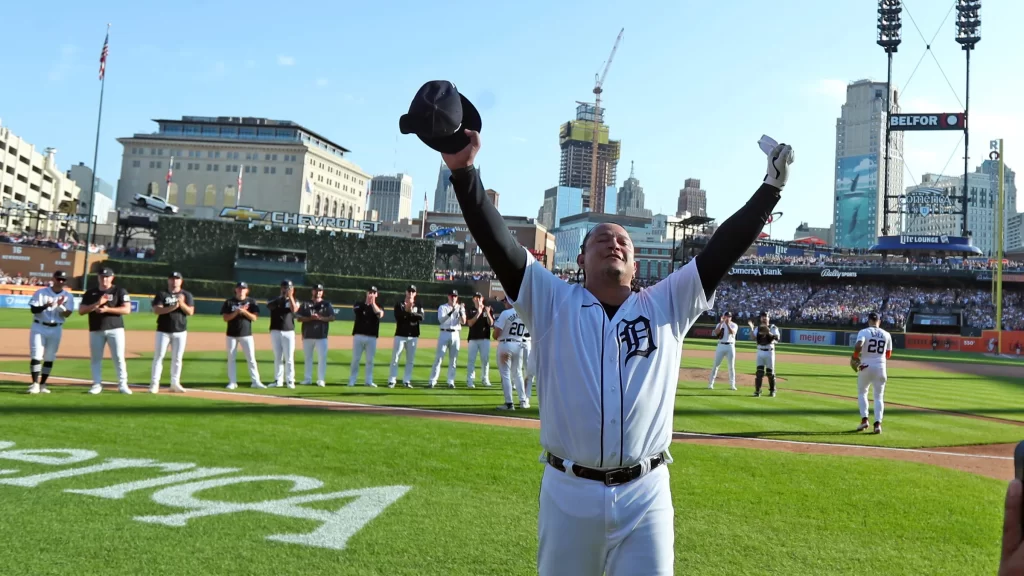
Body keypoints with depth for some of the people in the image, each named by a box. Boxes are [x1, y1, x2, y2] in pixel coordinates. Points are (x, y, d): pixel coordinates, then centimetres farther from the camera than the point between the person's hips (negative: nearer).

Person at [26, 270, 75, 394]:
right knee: (36, 356, -9)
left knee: (49, 358, 6)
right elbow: (33, 309, -9)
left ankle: (42, 384, 14)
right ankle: (35, 384, -8)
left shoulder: (68, 296, 2)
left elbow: (67, 314, -7)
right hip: (39, 327, -2)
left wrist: (60, 305, -25)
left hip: (56, 329, 2)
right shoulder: (41, 292, -3)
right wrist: (45, 306, -27)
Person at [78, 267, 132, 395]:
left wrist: (107, 309, -17)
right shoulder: (90, 293, 11)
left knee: (119, 357, -5)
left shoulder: (120, 291, 2)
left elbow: (127, 309, -7)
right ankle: (97, 384, 12)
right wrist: (97, 304, -12)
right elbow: (81, 311, 3)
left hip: (115, 329, -3)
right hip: (96, 330, 3)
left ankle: (122, 385, -2)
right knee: (95, 358, 4)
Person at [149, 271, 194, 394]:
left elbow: (190, 312, -3)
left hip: (180, 332, 1)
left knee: (177, 358, 5)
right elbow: (156, 310, -11)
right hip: (163, 331, -1)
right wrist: (172, 307, -24)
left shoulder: (186, 295, 6)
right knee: (158, 356, -3)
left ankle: (175, 383, 12)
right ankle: (154, 384, 0)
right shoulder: (161, 294, 2)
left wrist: (182, 304, -20)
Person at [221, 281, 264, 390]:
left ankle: (255, 381, 0)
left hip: (246, 334, -1)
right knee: (231, 358, 3)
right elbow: (225, 318, -4)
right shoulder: (229, 302, 3)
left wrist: (244, 311, -17)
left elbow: (255, 318, -4)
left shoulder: (251, 302, 4)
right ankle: (232, 382, 10)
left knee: (251, 358, -2)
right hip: (232, 334, 1)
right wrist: (236, 312, -16)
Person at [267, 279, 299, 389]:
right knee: (277, 357, 5)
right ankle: (278, 380, 10)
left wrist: (290, 296, -15)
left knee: (289, 358, -4)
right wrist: (281, 297, -22)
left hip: (289, 332, -1)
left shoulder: (294, 301, 9)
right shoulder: (274, 300, 10)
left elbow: (294, 310, -13)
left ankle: (290, 381, -1)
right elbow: (268, 306, -13)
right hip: (275, 331, 1)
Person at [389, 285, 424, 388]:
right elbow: (398, 317, -12)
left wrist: (410, 311, -20)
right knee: (395, 358, -4)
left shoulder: (418, 305, 7)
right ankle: (392, 380, 0)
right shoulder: (399, 304, 2)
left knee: (410, 359, 5)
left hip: (413, 336, 2)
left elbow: (421, 317, -10)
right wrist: (406, 310, -22)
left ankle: (406, 381, 12)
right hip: (400, 335, -2)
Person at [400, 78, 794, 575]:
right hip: (567, 492, 0)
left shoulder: (666, 305, 7)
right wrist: (463, 169, -17)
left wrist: (771, 188, -3)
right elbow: (498, 243, -7)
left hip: (645, 496, 1)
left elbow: (722, 250, 2)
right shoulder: (553, 302, 3)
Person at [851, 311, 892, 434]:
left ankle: (864, 419, 3)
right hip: (880, 368, 2)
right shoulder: (886, 335, 7)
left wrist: (855, 356, -6)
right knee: (878, 396, 9)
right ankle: (878, 423, -4)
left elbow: (858, 346, -24)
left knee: (862, 393, 16)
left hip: (866, 367, -2)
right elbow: (888, 355, 12)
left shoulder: (864, 332, -6)